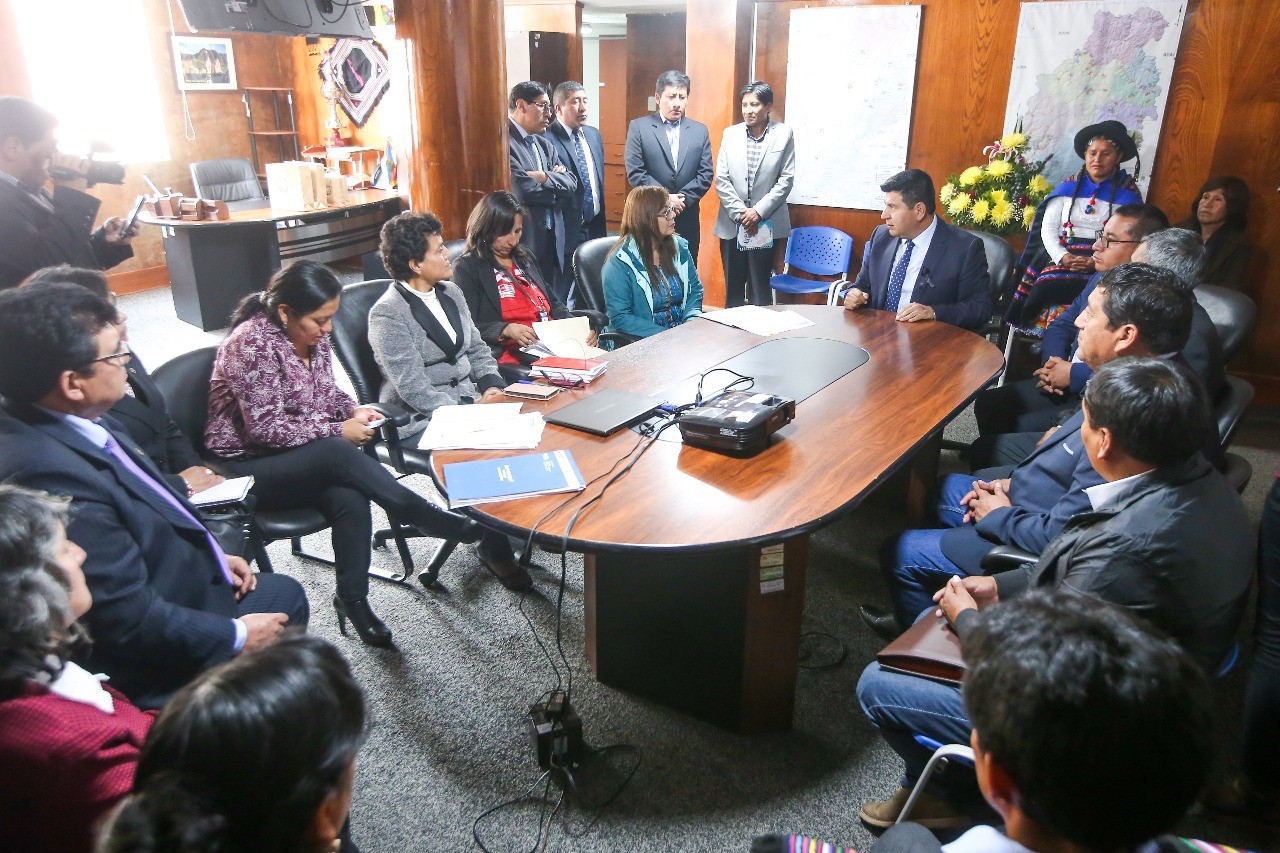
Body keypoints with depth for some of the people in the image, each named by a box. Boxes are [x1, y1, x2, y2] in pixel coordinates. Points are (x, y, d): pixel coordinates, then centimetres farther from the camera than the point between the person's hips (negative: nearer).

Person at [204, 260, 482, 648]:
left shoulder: (313, 337, 3)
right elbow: (265, 428, -22)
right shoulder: (252, 343, -19)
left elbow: (327, 393, 18)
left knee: (350, 498, -27)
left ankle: (353, 599, -15)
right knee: (339, 455, -34)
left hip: (308, 457, 6)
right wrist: (338, 431, -21)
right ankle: (434, 521, -24)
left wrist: (353, 410, -4)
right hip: (248, 466, -6)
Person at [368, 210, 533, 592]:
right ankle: (494, 546, -8)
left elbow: (477, 348, 16)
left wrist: (491, 387, -3)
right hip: (422, 419, -7)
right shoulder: (387, 314, -13)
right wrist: (471, 408, -22)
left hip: (470, 400, 7)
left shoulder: (450, 292, 10)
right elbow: (414, 389, -19)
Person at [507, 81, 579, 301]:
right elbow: (523, 190, -20)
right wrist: (555, 182, -1)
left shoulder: (544, 144, 18)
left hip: (553, 240, 8)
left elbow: (571, 184, 8)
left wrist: (545, 177, -11)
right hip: (524, 242, -8)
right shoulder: (506, 142, -10)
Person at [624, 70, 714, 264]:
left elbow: (706, 174, 4)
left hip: (688, 220, 3)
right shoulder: (639, 127, 1)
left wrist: (683, 199, -10)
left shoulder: (700, 130, 10)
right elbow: (634, 172, -7)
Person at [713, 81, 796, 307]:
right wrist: (740, 212, -9)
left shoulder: (784, 134, 0)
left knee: (759, 286, 1)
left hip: (766, 224, -2)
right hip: (732, 223, 2)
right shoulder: (730, 134, 6)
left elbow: (786, 180, -4)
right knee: (733, 285, 8)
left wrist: (758, 211, -12)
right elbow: (721, 180, 2)